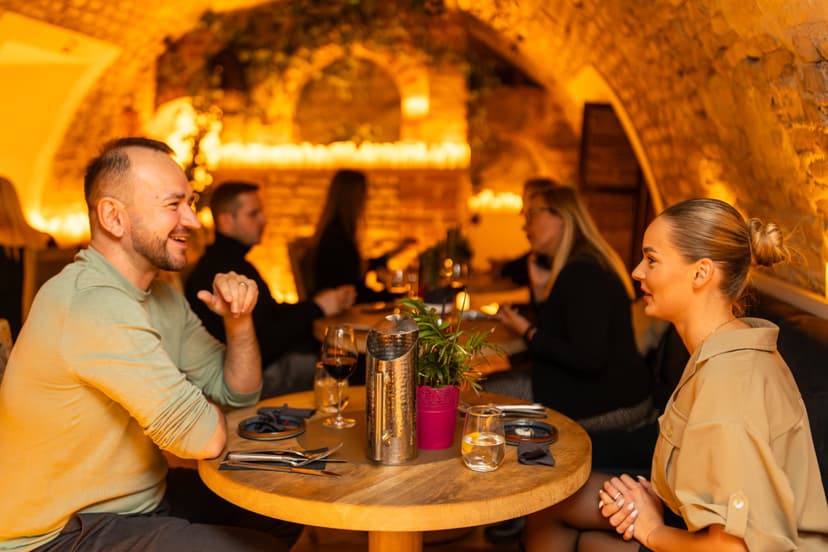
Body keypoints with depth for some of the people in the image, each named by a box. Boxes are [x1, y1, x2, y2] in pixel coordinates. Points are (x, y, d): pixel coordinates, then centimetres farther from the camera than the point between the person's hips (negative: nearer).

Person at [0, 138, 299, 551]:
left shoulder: (160, 294, 4)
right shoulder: (94, 305, -29)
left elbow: (238, 393, 7)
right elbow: (205, 440, -27)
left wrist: (239, 320, -11)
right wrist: (206, 413, -3)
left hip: (141, 497, 9)